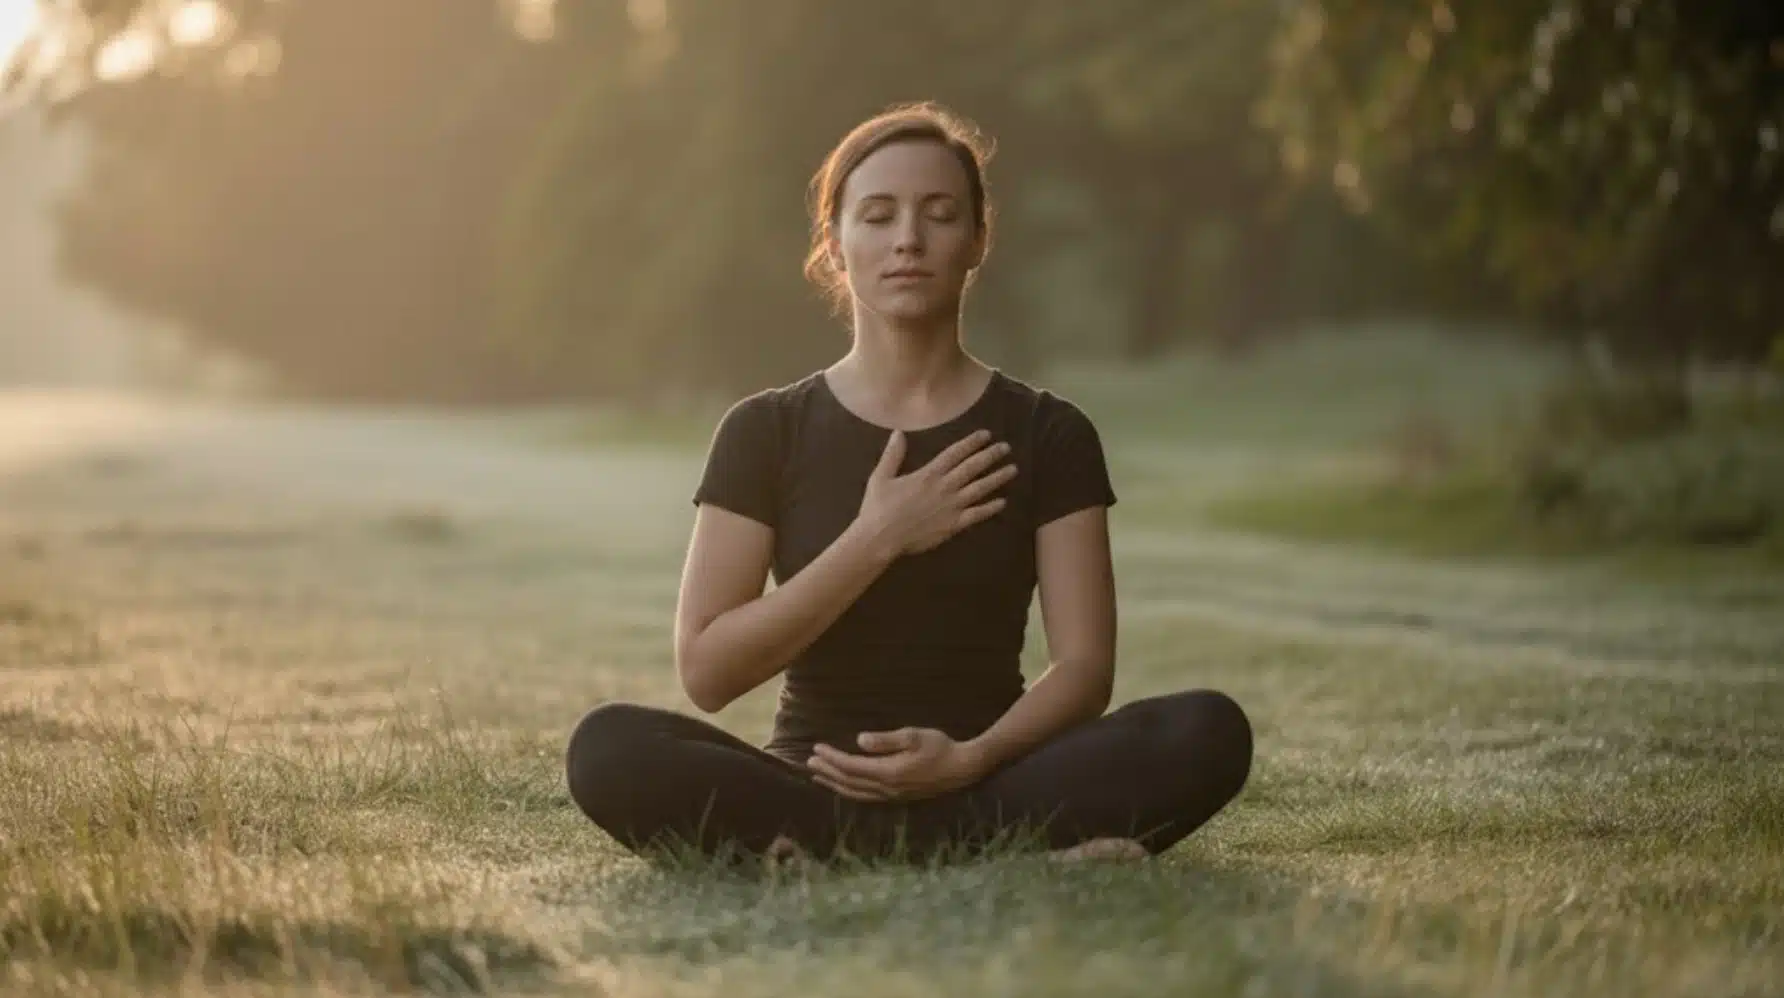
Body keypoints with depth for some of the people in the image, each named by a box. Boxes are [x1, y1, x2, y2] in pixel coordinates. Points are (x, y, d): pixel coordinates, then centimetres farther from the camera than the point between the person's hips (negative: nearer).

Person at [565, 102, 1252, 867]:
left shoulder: (1046, 435, 6)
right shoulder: (766, 432, 5)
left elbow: (1084, 665, -3)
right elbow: (705, 669, -4)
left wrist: (972, 759, -23)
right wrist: (876, 540, -12)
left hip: (984, 782, 0)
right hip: (813, 785, 0)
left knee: (1207, 731, -27)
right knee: (611, 751, -32)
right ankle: (1014, 851, -30)